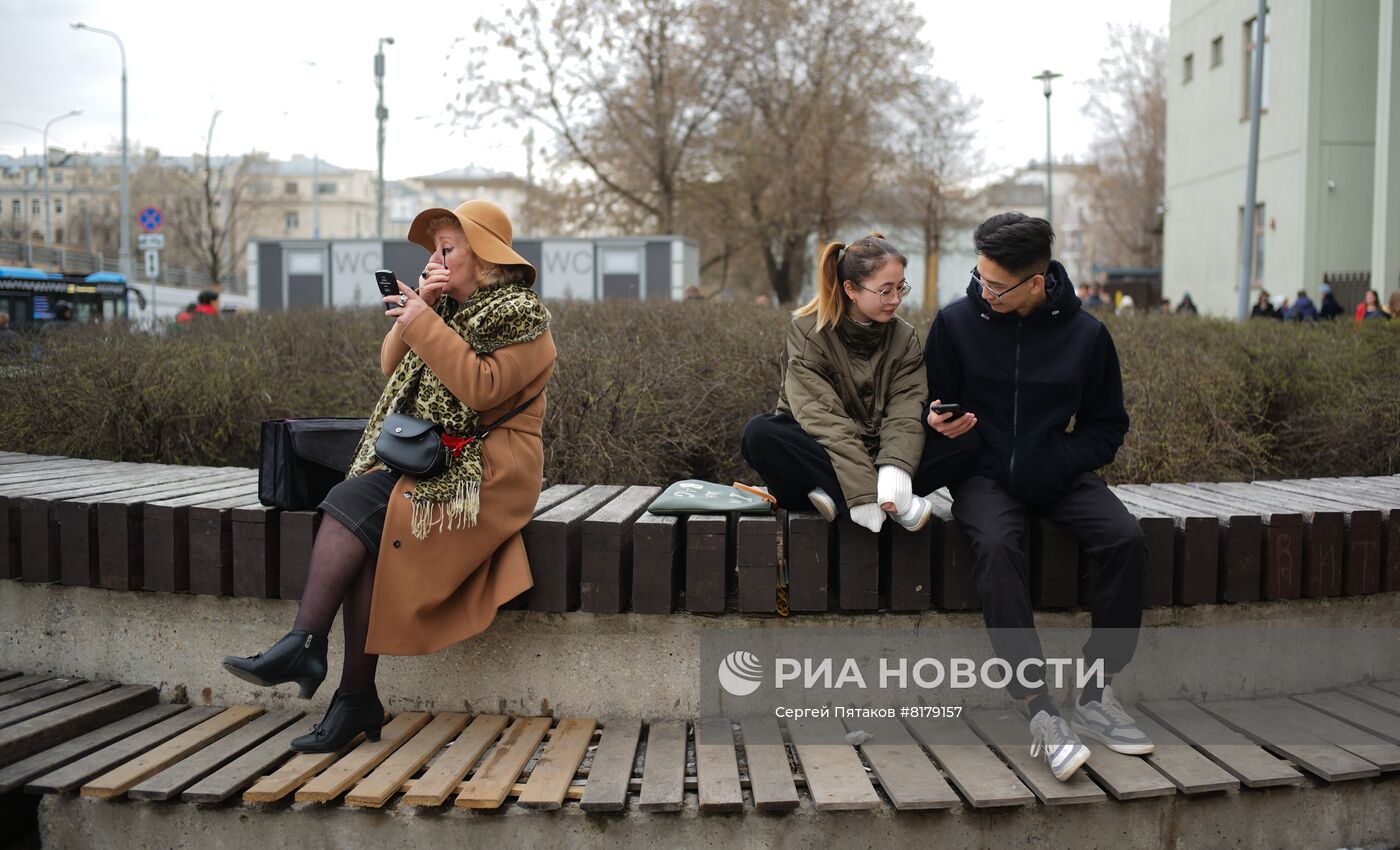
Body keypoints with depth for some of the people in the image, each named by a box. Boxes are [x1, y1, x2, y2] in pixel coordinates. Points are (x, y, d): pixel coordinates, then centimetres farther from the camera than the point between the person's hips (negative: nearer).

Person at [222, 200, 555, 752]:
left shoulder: (519, 316, -3)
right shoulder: (449, 304, 21)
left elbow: (482, 389, -18)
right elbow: (391, 368, 14)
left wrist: (426, 325, -17)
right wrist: (418, 310, 0)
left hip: (485, 469, -7)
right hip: (426, 457, 7)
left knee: (354, 506, -25)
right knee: (354, 521, -21)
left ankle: (304, 646, -22)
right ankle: (356, 702, -22)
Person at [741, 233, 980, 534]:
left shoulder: (904, 337, 5)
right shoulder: (808, 332, -8)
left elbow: (906, 412, -10)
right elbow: (823, 417, -21)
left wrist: (895, 469, -31)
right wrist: (863, 493, -32)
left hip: (879, 458, 3)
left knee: (966, 441, -19)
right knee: (758, 433, -33)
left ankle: (833, 495, -27)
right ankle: (895, 506, -33)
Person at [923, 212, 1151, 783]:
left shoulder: (1085, 334, -2)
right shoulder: (956, 322, -3)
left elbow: (1108, 426, 7)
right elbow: (934, 404, 10)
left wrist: (1060, 461, -12)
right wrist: (943, 424, -15)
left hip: (1057, 474, 2)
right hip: (984, 474, -2)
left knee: (1125, 538, -25)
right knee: (997, 544, -34)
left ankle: (1096, 697, -12)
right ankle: (1040, 712, -36)